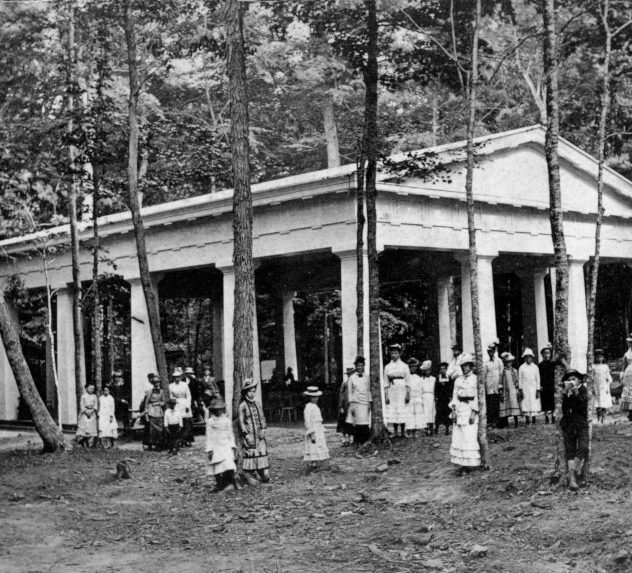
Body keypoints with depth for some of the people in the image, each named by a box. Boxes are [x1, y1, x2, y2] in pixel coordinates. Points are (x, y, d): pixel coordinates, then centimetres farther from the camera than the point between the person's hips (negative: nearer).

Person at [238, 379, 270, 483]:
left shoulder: (257, 404, 11)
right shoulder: (242, 406, -5)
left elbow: (262, 417, 14)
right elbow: (241, 421, -6)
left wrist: (263, 429, -1)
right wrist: (247, 435, -12)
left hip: (259, 434, 5)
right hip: (249, 434, -5)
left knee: (262, 451, 3)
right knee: (250, 453, -6)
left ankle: (265, 475, 10)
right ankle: (249, 476, 1)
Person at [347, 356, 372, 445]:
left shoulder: (366, 378, 12)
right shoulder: (352, 378, 5)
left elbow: (369, 391, 16)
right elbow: (350, 392, 5)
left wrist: (370, 402, 8)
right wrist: (351, 404, -2)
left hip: (365, 403, 2)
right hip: (356, 403, -2)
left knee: (365, 424, -6)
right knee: (357, 424, -5)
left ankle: (365, 442, -2)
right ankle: (357, 442, 1)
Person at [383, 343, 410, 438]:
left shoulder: (404, 366, 6)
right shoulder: (387, 367, 9)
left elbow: (407, 382, 4)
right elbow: (386, 383, 7)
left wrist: (408, 394, -4)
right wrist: (386, 395, 0)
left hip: (402, 390, -2)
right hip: (392, 390, 2)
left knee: (402, 411, -6)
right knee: (392, 412, -2)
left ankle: (402, 432, -2)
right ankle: (395, 432, 2)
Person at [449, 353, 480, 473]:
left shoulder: (475, 379, -1)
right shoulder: (458, 380, 14)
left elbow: (477, 397, -6)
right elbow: (455, 396, 12)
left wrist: (474, 412, -12)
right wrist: (453, 410, 2)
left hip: (470, 408, -5)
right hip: (459, 408, 5)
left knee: (470, 437, -8)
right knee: (458, 437, 1)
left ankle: (470, 463, -4)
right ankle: (461, 463, 5)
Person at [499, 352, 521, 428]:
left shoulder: (514, 371, 9)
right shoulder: (502, 371, 3)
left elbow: (517, 382, 12)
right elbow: (500, 383, 3)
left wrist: (517, 391, 6)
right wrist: (501, 393, -3)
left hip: (513, 391, 1)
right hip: (506, 392, -1)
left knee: (515, 405, -3)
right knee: (505, 407, -3)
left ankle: (516, 422, 3)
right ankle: (505, 424, 3)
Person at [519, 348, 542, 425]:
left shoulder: (535, 367, 4)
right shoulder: (522, 367, 1)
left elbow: (538, 379, 7)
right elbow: (520, 379, 3)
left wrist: (538, 390, 2)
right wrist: (520, 390, -2)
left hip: (533, 388, 1)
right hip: (525, 389, -1)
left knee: (534, 406, -3)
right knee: (526, 405, -4)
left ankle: (533, 422, 3)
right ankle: (527, 421, 1)